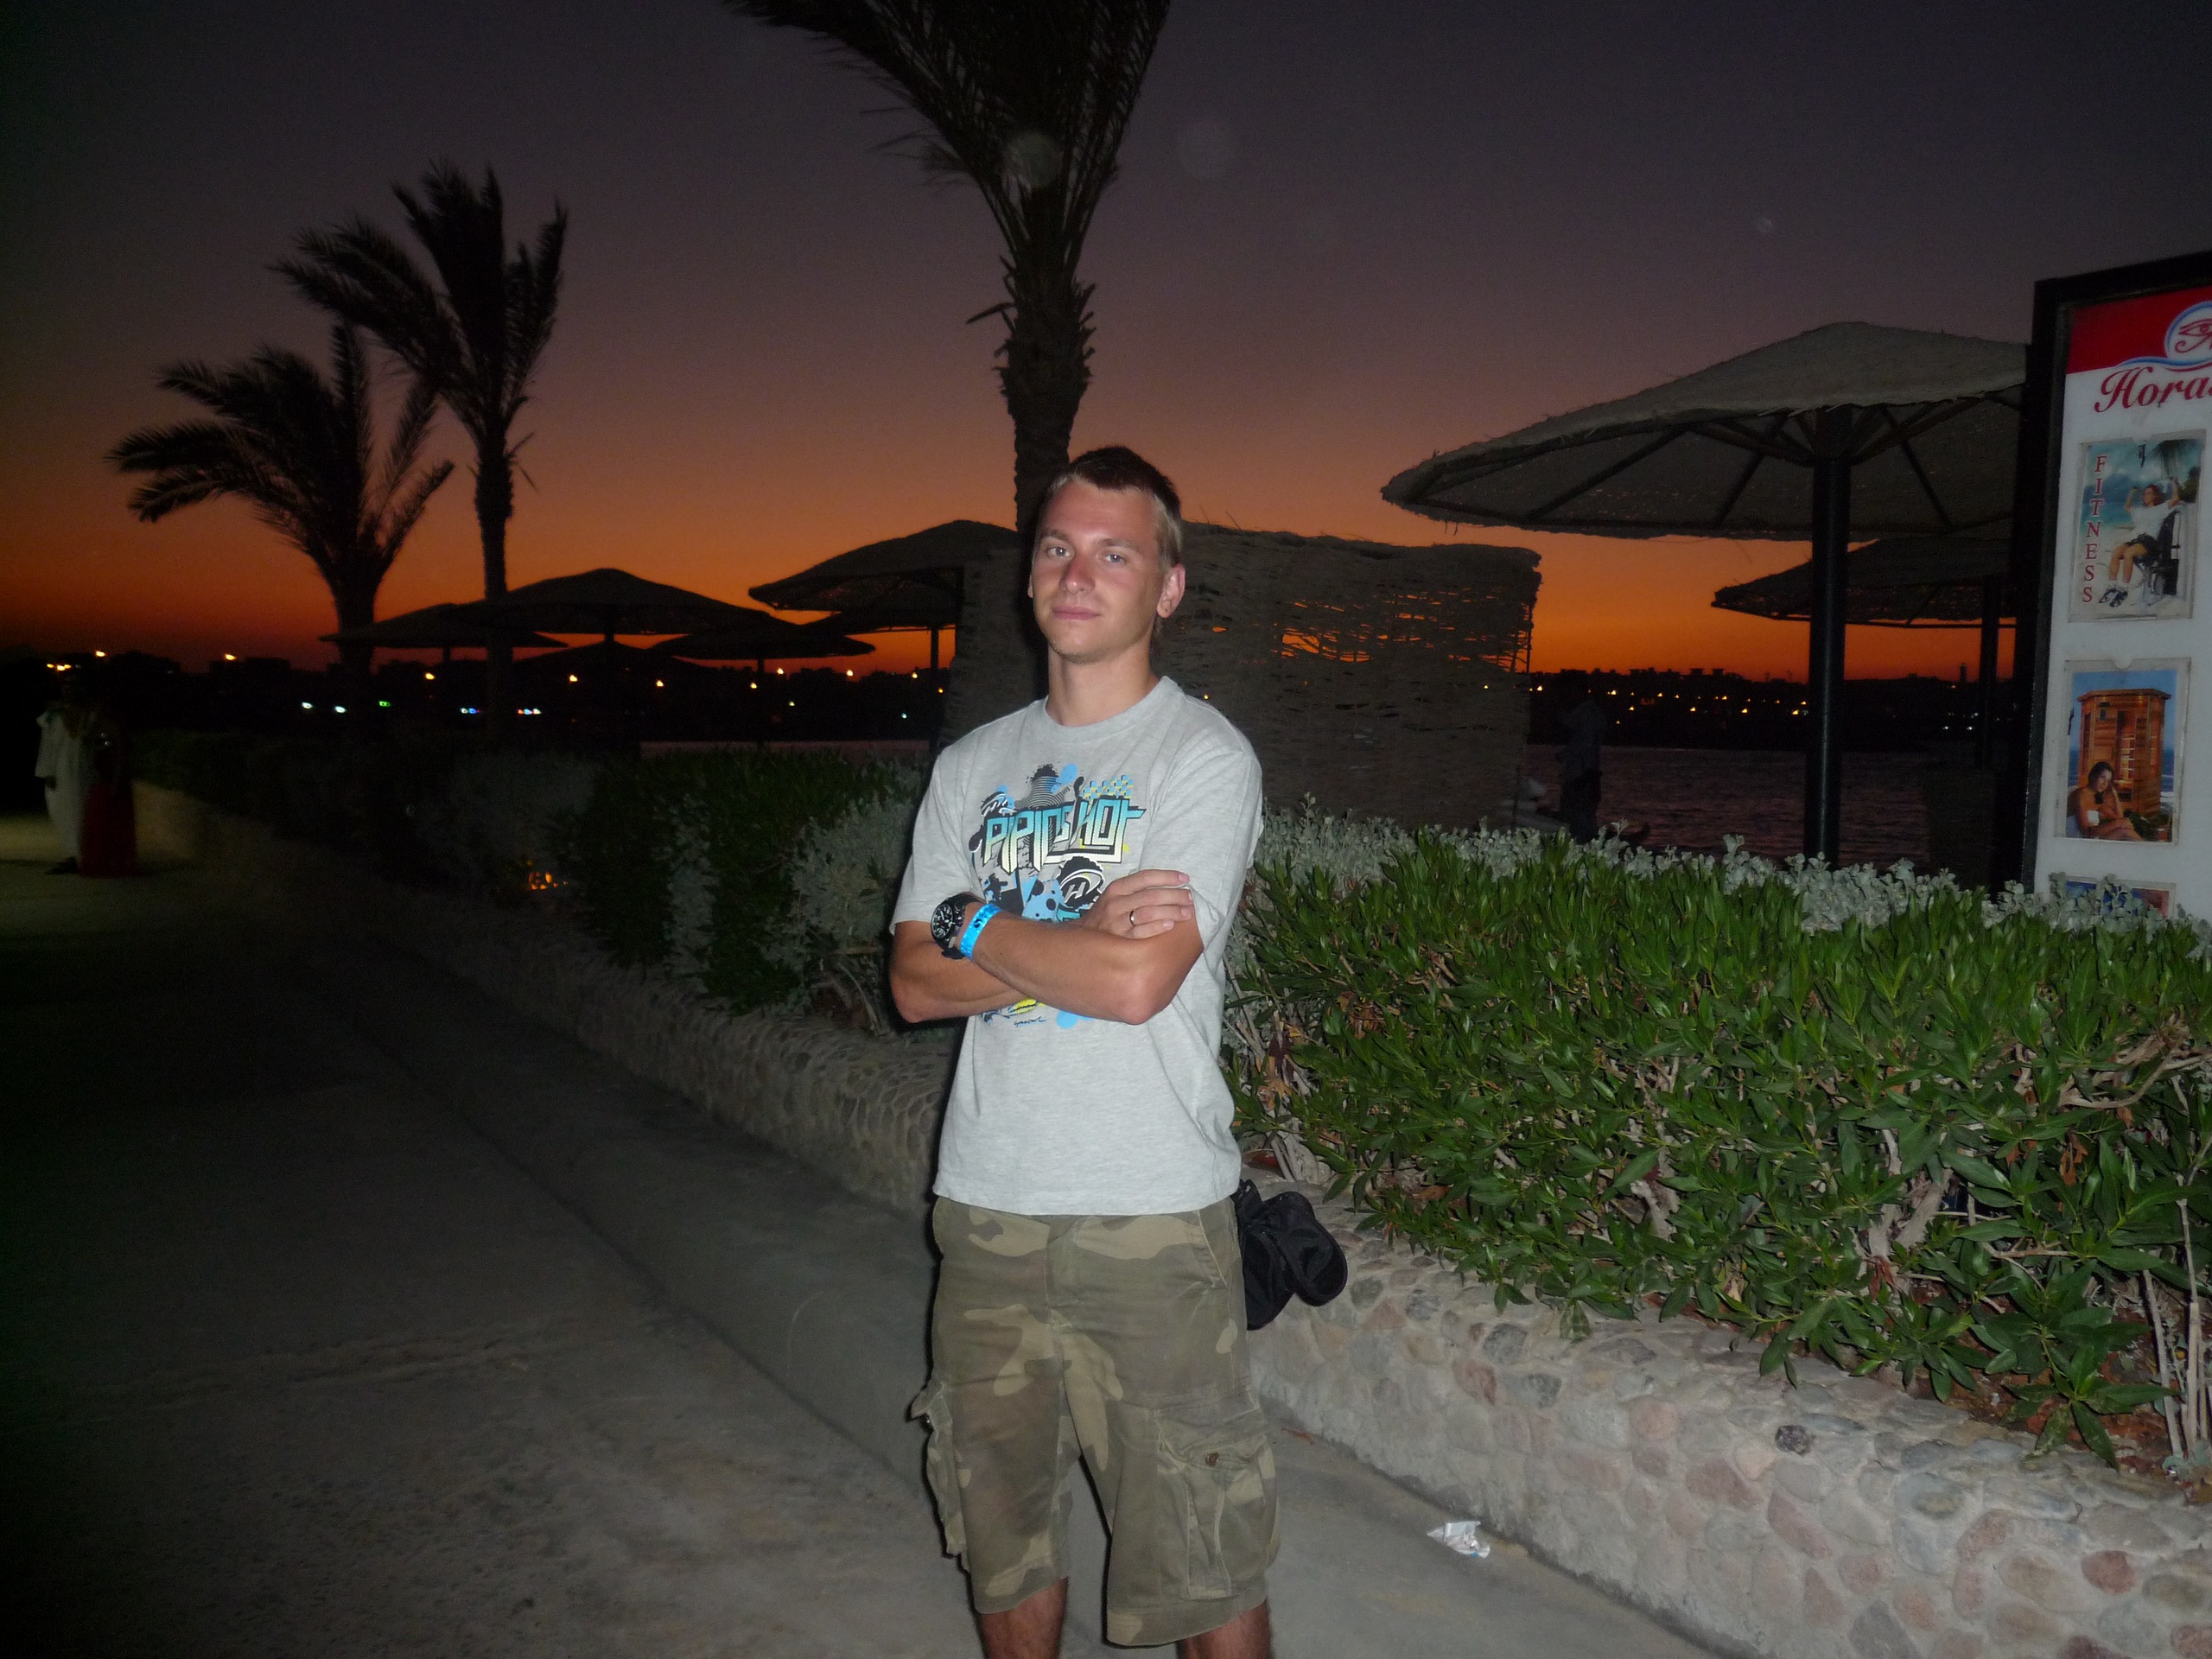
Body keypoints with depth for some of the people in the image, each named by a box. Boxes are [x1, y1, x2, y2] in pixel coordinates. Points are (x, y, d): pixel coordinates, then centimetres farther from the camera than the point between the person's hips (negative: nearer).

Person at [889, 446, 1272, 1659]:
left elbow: (1139, 982, -18)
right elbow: (915, 982, 2)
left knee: (1203, 1560, 5)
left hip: (1151, 1213, -4)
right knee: (1002, 1536, 19)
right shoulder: (972, 766, 10)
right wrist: (1081, 937, -12)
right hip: (985, 1204, 5)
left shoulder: (1204, 758, -6)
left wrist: (976, 925, -6)